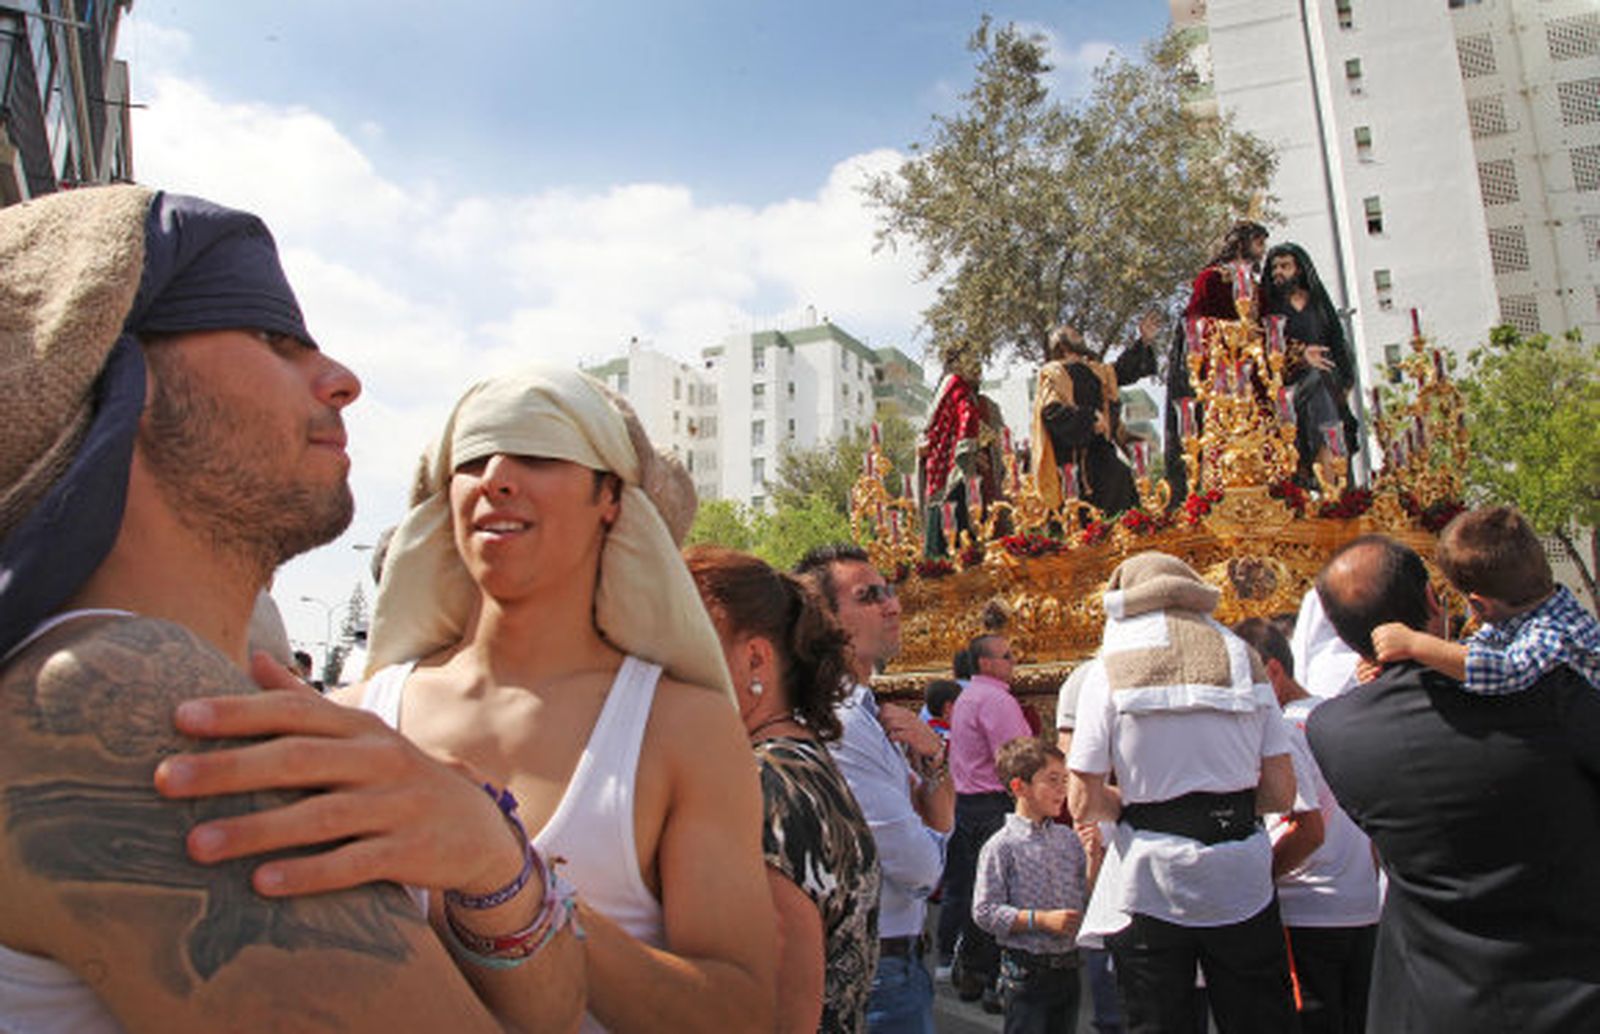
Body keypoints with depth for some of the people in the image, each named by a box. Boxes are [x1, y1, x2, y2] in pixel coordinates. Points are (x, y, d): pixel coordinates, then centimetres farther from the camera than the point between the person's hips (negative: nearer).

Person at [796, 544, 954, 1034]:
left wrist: (934, 759, -8)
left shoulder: (870, 717, 8)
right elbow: (922, 869, -22)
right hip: (881, 969, -9)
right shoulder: (838, 727, -23)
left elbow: (941, 826, 11)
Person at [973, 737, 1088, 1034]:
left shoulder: (1068, 839, 6)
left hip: (1067, 966, 6)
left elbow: (1086, 898, 10)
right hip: (1026, 971, -6)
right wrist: (1041, 920, -19)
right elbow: (984, 912, -16)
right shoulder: (1001, 846, -12)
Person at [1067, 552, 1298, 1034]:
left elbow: (1085, 803, -8)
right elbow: (1281, 793, 3)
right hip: (1241, 884, 3)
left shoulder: (1110, 668, -4)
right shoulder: (1241, 655, 5)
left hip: (1150, 887, -2)